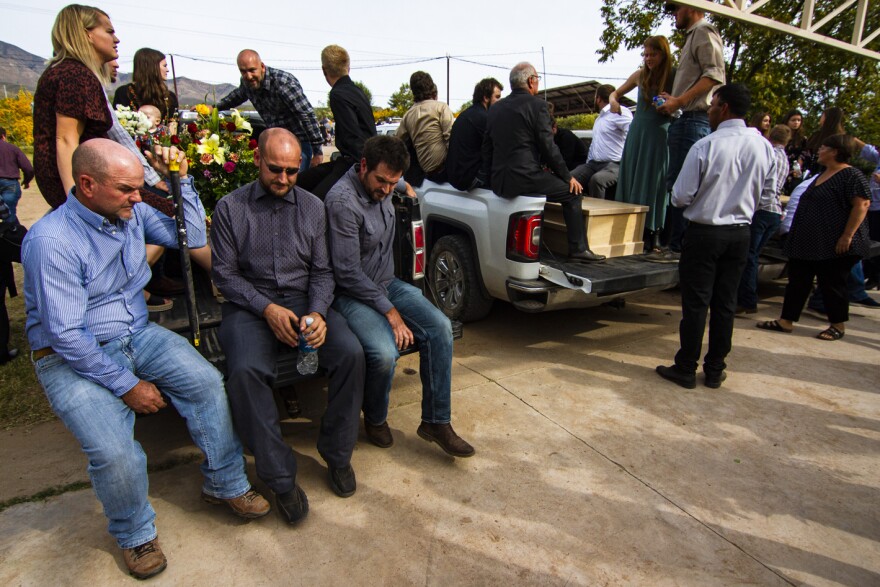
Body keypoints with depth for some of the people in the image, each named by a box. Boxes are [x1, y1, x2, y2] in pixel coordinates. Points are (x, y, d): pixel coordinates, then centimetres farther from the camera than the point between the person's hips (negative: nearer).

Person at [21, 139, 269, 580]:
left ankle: (225, 483, 5)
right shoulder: (51, 241, -21)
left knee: (207, 382, -17)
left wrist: (180, 181, -4)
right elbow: (66, 335, -21)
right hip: (71, 357, -5)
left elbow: (192, 238, 7)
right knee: (114, 451, -25)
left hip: (137, 335, 6)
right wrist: (127, 385, -18)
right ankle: (134, 533, 8)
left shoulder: (132, 212, -2)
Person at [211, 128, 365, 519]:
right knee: (245, 371, -32)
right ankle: (280, 478, -15)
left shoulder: (312, 207, 9)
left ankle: (337, 453, -2)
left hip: (304, 300, 2)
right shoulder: (230, 208, 2)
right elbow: (224, 273, -1)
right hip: (250, 306, -2)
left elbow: (322, 272, 6)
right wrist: (267, 309, -15)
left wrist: (318, 313, -13)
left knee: (351, 353, -24)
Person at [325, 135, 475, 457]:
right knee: (384, 353, -32)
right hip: (352, 294, -7)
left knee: (440, 327, -15)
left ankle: (436, 421, -4)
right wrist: (390, 312, -20)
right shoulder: (342, 201, -22)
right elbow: (348, 273, -23)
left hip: (386, 283, 8)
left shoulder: (382, 189, 2)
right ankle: (375, 420, 2)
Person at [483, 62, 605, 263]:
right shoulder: (537, 104, -5)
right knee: (572, 192, 8)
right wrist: (568, 176, 2)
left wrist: (492, 177, 24)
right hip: (525, 177, -7)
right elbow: (548, 147, -8)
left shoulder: (495, 108, 14)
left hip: (498, 182, 8)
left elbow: (487, 147, 16)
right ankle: (578, 248, 4)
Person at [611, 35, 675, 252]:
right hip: (637, 131, 4)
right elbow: (616, 93, 19)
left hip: (659, 135, -4)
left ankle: (653, 234, 5)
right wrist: (613, 100, -3)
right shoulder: (640, 75, 8)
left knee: (654, 183, -2)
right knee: (630, 181, 3)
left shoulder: (674, 77, -1)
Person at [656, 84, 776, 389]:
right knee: (725, 304, 12)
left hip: (705, 233, -5)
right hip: (740, 234, 5)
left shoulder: (705, 146, -15)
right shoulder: (764, 147, 2)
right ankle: (715, 370, 22)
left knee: (696, 303, 3)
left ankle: (686, 370, 12)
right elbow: (767, 195, 9)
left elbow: (681, 196, -13)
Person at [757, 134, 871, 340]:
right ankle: (786, 321, 13)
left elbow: (862, 205, -19)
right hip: (808, 242, 9)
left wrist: (847, 236, -24)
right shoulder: (822, 175, 16)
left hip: (834, 245, -9)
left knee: (832, 284, 2)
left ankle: (838, 326, 19)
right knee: (797, 281, 8)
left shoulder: (852, 176, -12)